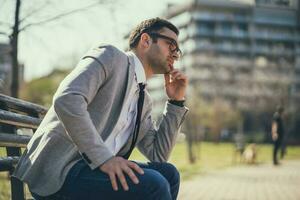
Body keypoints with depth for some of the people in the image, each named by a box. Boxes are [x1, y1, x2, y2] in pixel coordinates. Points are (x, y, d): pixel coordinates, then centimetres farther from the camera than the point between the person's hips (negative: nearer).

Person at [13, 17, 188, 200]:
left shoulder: (143, 99, 21)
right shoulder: (110, 57, -3)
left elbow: (158, 155, 18)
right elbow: (66, 100, -19)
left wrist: (176, 102, 13)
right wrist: (103, 157, -23)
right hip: (58, 172, -9)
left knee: (169, 173, 3)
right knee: (153, 185, -23)